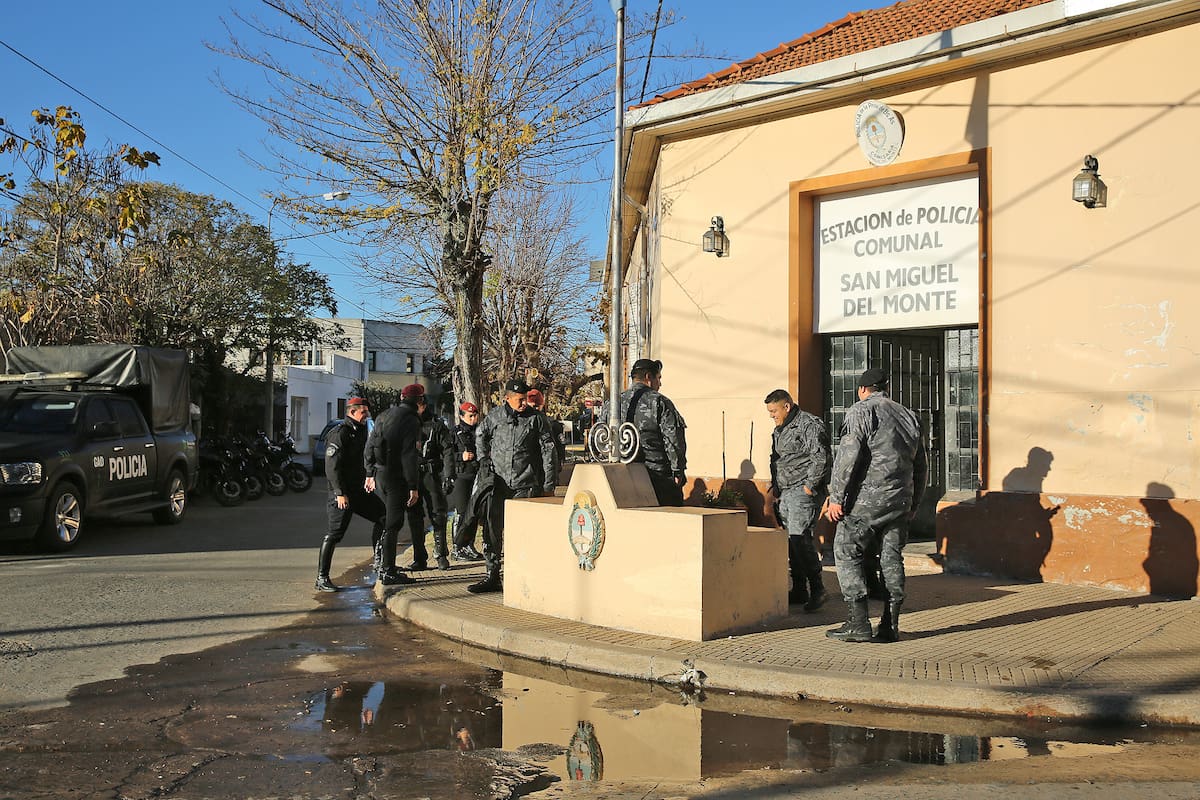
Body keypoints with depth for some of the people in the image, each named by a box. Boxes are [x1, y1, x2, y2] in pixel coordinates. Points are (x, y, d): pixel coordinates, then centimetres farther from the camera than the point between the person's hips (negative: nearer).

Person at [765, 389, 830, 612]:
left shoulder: (810, 425, -10)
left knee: (799, 536, -17)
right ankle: (799, 591, 13)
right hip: (786, 492, 9)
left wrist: (809, 486, -17)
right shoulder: (779, 430, 19)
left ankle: (817, 588, -11)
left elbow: (820, 458, -16)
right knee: (791, 540, 8)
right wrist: (775, 486, 18)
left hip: (804, 491, -9)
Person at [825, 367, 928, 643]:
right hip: (900, 500, 7)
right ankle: (890, 626, 10)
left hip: (867, 498, -6)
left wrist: (836, 496, -13)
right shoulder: (909, 416, 18)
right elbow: (920, 466, 22)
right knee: (892, 559, 10)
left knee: (847, 554, 0)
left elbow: (848, 455, -15)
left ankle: (859, 623, -5)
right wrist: (914, 503, 29)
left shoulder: (861, 411, -3)